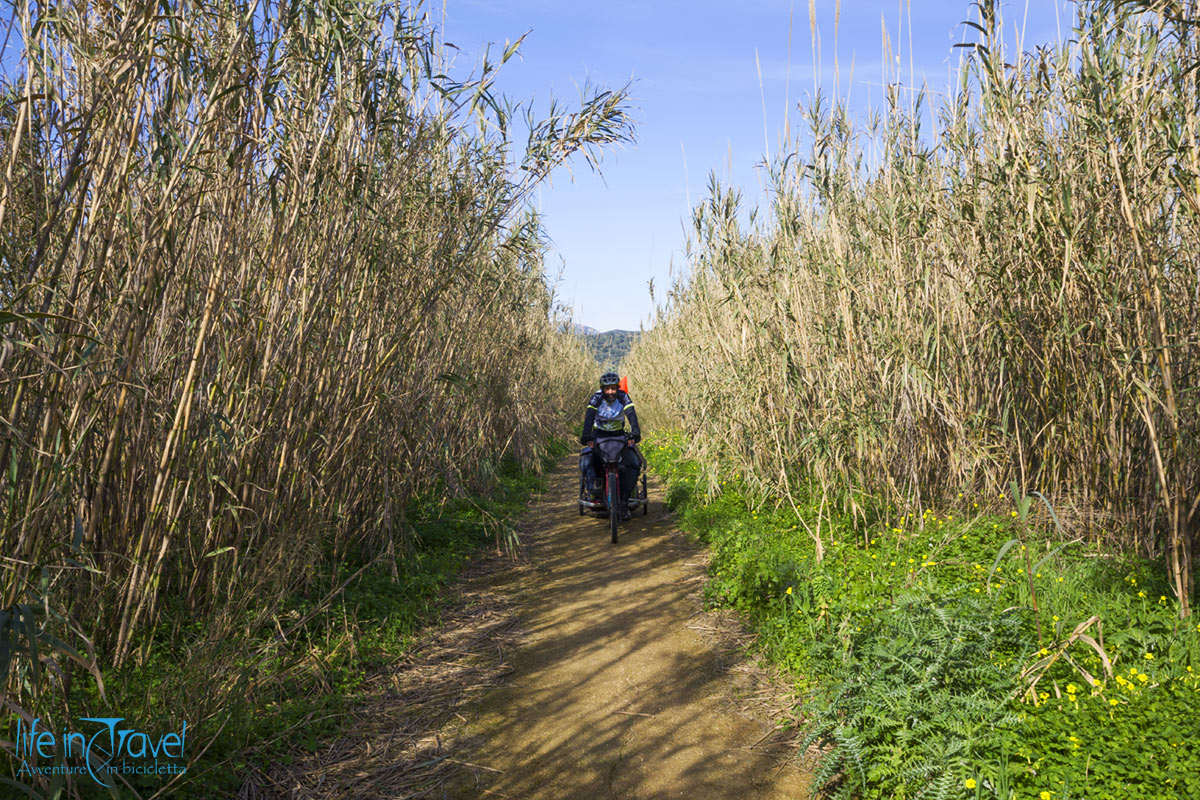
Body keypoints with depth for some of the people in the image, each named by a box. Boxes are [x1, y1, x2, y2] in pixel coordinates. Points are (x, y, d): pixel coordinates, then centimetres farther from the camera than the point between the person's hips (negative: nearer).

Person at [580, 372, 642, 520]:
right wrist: (586, 435, -45)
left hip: (618, 436, 0)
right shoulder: (596, 398, -16)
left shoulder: (623, 397, -15)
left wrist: (635, 433, -46)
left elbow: (632, 415, -28)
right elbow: (589, 417, -28)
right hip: (598, 435, 0)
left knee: (634, 462, -21)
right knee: (586, 462, -30)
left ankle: (625, 500, -14)